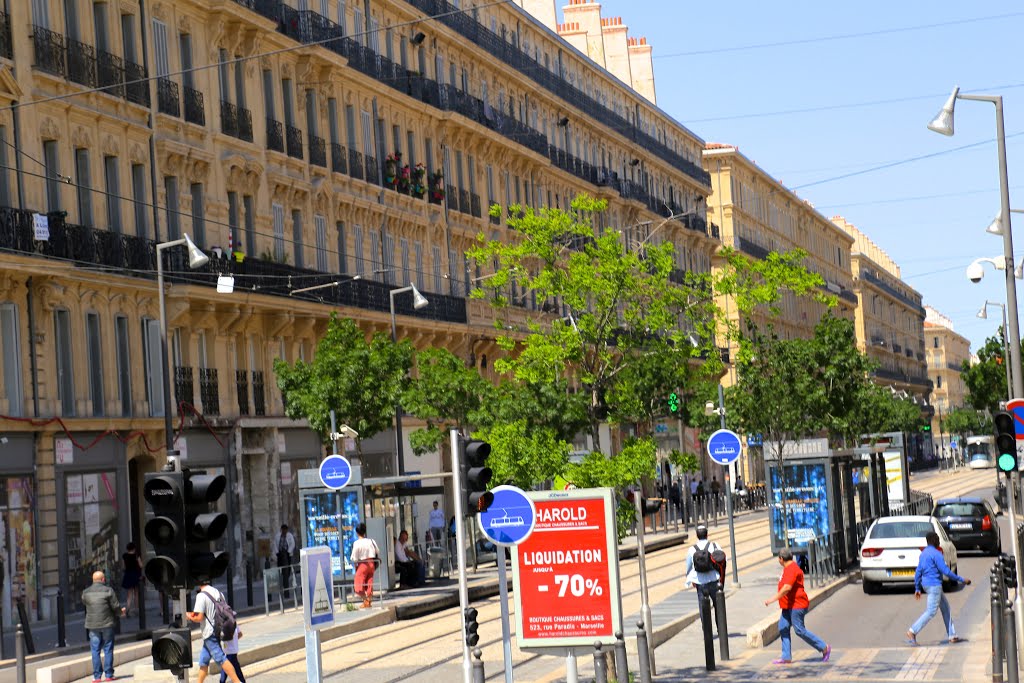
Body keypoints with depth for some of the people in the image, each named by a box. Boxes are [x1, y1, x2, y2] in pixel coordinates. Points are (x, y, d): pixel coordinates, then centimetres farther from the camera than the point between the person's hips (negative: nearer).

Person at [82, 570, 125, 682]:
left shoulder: (86, 593, 4)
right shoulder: (108, 591, -5)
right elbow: (115, 606, -5)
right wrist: (121, 613, 17)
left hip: (92, 625, 2)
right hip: (107, 624, -2)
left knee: (95, 650, 5)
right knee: (108, 649, 6)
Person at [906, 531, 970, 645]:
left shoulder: (923, 554, 12)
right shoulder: (936, 554, -15)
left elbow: (918, 572, 13)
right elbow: (946, 571, -17)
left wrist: (917, 589, 18)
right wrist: (962, 580, -10)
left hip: (926, 584, 10)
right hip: (934, 585, -10)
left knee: (945, 607, 15)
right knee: (931, 611, -8)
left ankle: (952, 635, 16)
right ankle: (912, 632, -14)